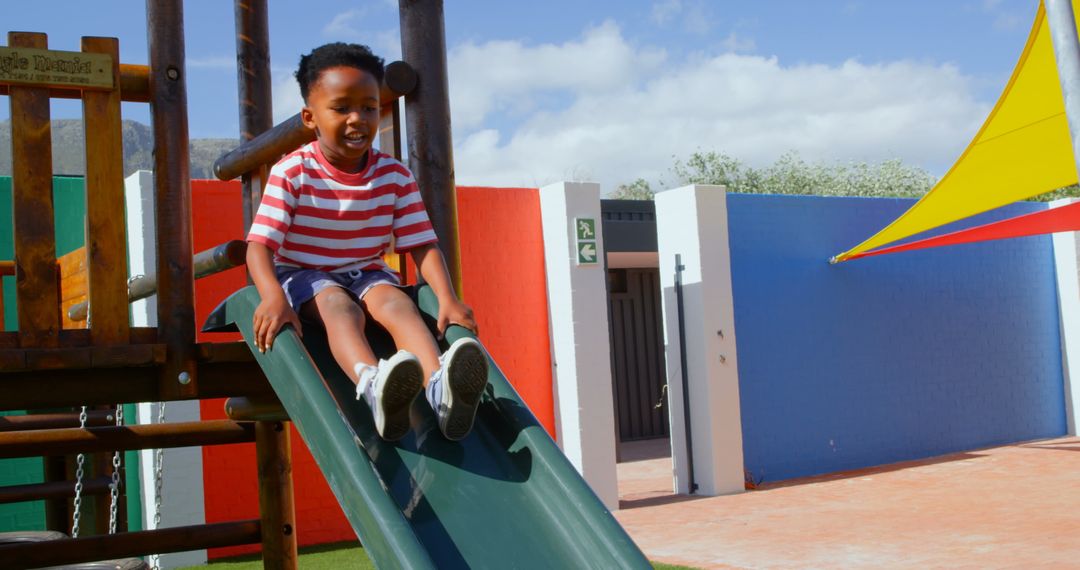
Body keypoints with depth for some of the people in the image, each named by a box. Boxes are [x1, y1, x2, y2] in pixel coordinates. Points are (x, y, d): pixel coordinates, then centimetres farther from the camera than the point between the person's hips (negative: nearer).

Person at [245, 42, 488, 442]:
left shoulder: (395, 176, -3)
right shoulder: (292, 173, -12)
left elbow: (422, 244, -6)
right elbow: (260, 245, -18)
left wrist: (448, 298, -22)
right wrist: (273, 298, -38)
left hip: (367, 274, 3)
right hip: (304, 274, -2)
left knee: (396, 301, -30)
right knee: (340, 305, -34)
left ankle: (439, 387, -59)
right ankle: (373, 383, -66)